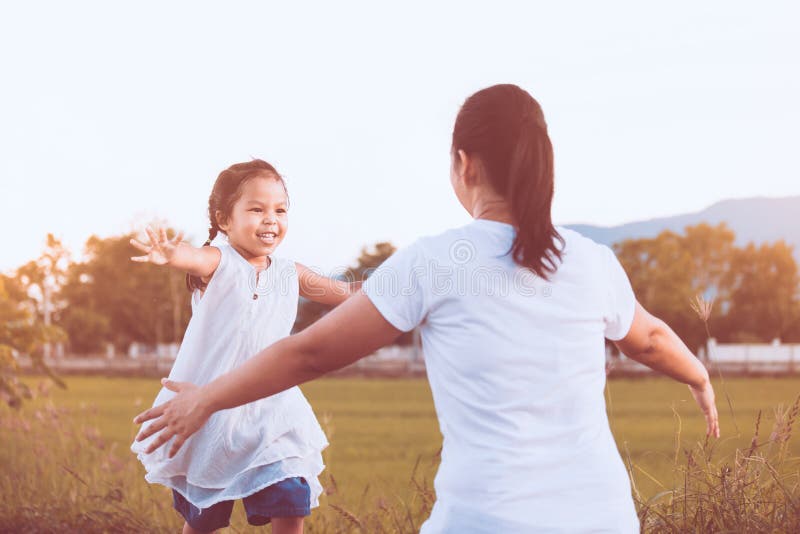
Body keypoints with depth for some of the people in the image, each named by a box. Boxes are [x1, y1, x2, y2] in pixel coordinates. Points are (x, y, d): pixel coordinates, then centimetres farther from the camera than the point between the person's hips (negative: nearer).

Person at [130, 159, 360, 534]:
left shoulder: (289, 274, 2)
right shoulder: (218, 263, -13)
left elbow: (342, 293, 16)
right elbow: (192, 257, -37)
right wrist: (170, 254, -59)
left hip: (269, 413, 3)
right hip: (208, 412, -3)